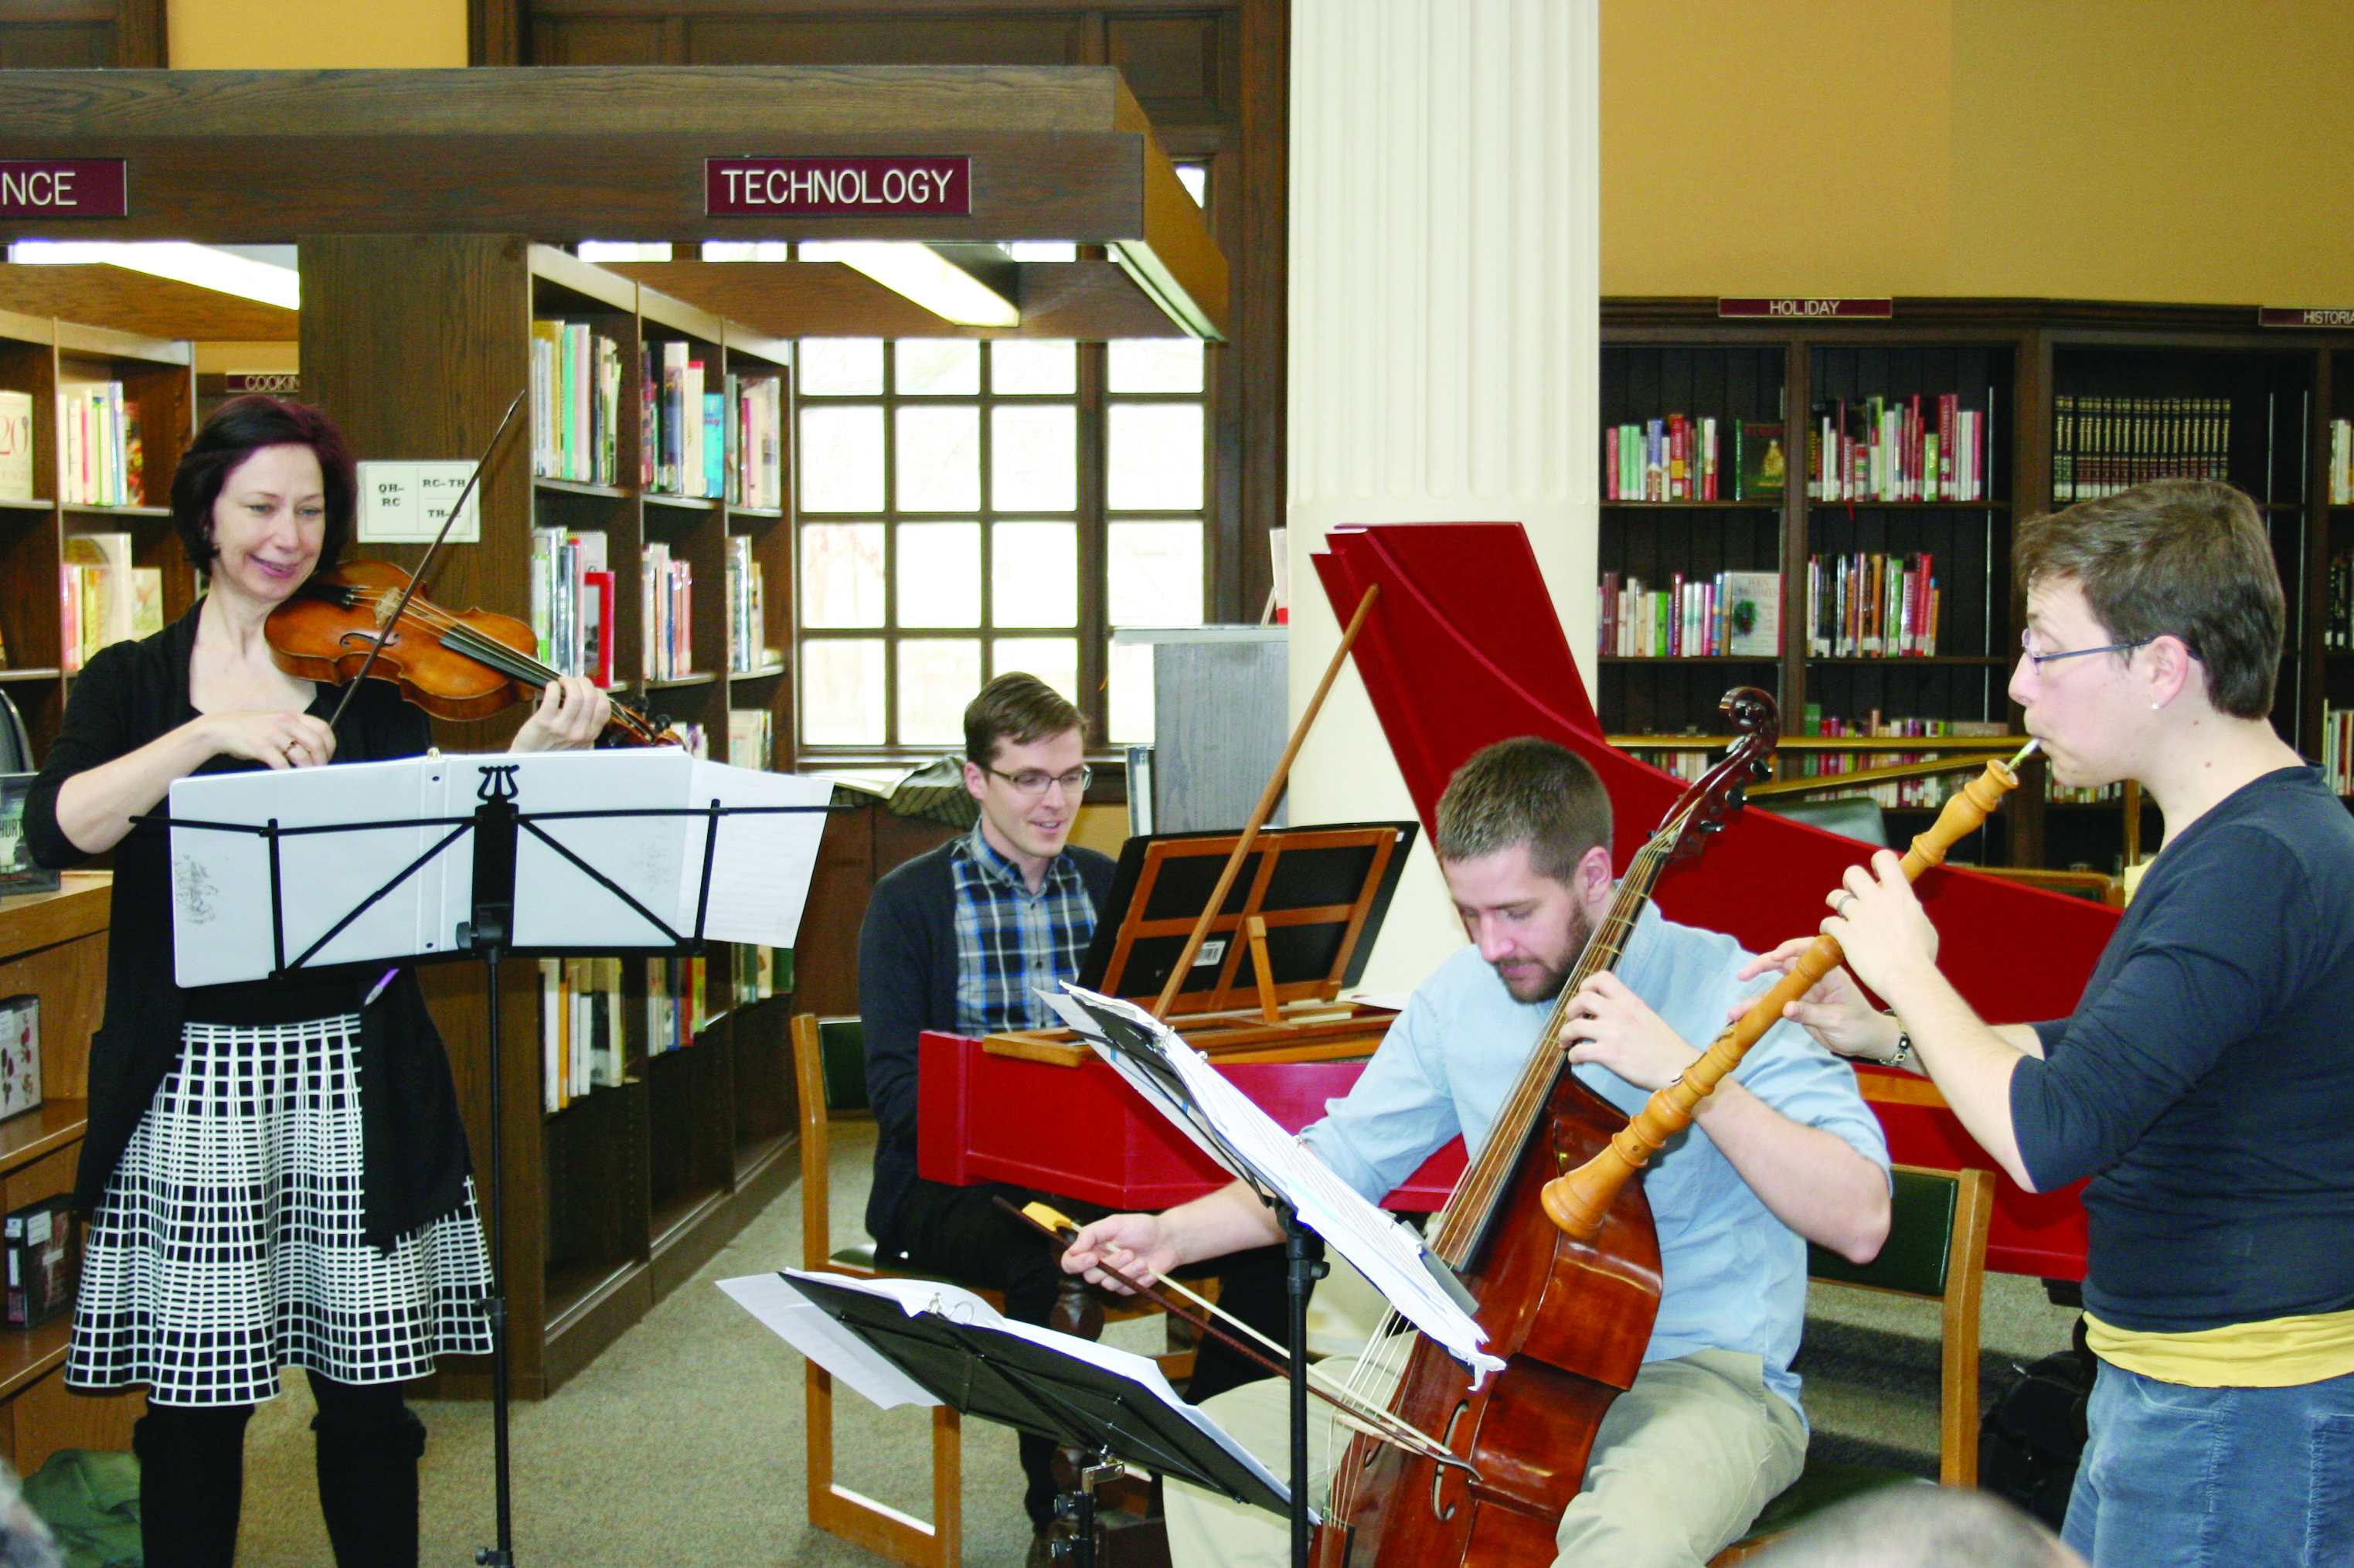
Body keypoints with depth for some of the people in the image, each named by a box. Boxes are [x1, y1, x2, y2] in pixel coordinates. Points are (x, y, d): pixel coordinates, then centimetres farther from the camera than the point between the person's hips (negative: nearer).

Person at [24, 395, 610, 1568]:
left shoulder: (366, 681, 7)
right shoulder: (133, 681, 5)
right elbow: (56, 829, -13)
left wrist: (533, 755, -19)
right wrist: (213, 731, -24)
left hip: (349, 1075, 1)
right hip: (193, 1083, -1)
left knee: (366, 1390, 7)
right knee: (193, 1398, 5)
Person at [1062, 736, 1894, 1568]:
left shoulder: (1722, 990, -13)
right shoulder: (1461, 995, 5)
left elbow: (1860, 1219, -21)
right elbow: (1341, 1162, 13)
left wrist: (1692, 1077, -31)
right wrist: (1172, 1234, -1)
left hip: (1698, 1374, -6)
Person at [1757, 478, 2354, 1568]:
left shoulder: (2259, 866, -25)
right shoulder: (2228, 838, 10)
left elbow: (2043, 1136, -30)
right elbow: (2099, 1052, 21)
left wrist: (1908, 972, -15)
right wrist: (1885, 1036, 10)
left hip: (2244, 1424, -10)